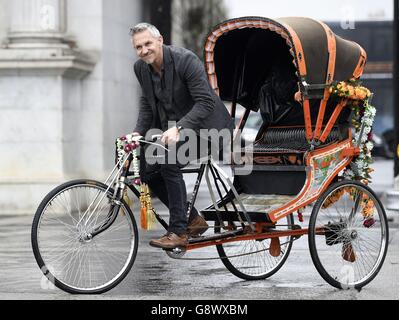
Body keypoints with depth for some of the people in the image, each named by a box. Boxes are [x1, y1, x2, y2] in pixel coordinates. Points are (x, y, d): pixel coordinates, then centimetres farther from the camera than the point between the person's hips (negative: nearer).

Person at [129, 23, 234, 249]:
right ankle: (193, 220, 10)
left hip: (205, 126, -8)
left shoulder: (186, 60, -23)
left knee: (170, 163, -27)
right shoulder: (141, 68, -1)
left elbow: (206, 102, -27)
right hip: (174, 130, 8)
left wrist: (178, 128, -38)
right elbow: (148, 103, 13)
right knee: (149, 169, -5)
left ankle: (178, 232, -19)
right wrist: (138, 132, -2)